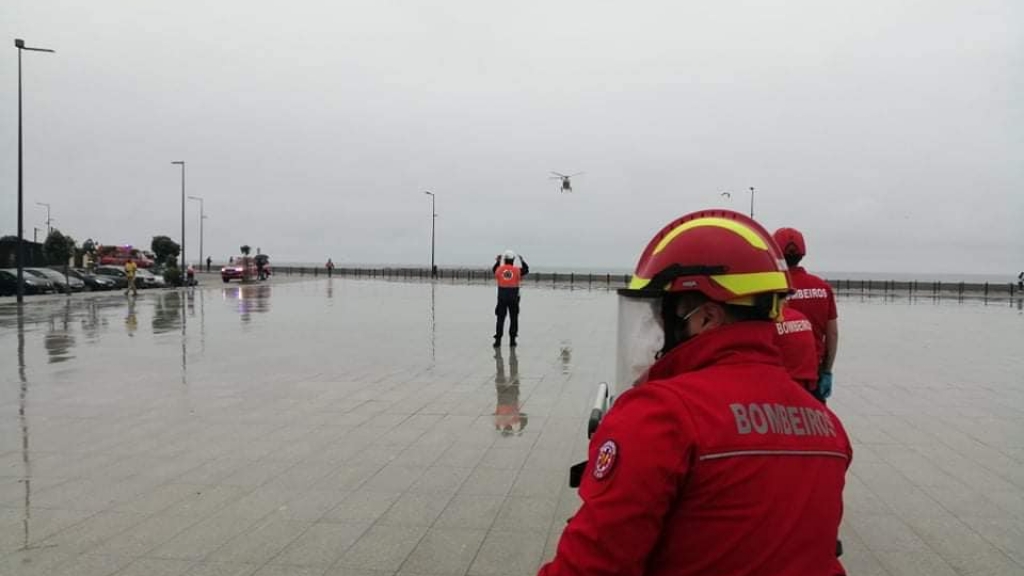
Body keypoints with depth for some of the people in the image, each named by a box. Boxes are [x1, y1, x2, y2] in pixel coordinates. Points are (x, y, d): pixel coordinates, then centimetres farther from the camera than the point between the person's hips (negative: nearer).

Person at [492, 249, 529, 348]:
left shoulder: (499, 269, -2)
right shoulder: (517, 270, -4)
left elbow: (494, 270, 20)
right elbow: (526, 270, 13)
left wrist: (497, 261, 32)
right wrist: (522, 261, 25)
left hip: (502, 297, 1)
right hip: (513, 298, -1)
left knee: (500, 319, 4)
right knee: (513, 319, 9)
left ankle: (498, 340, -1)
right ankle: (512, 340, 8)